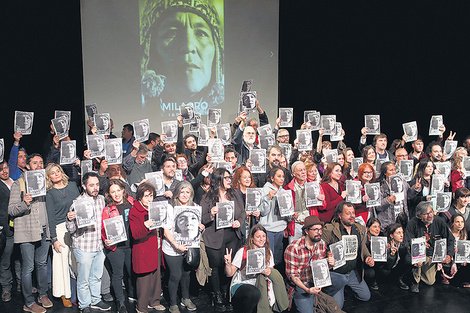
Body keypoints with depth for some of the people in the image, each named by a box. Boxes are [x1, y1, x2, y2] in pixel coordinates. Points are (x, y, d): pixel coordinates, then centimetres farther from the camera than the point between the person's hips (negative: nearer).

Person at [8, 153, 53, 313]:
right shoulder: (18, 184, -2)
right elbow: (11, 210, -8)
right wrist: (24, 204, -26)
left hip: (44, 230, 5)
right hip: (27, 232, -5)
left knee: (42, 264, 13)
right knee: (28, 267, 0)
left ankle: (43, 294, 28)